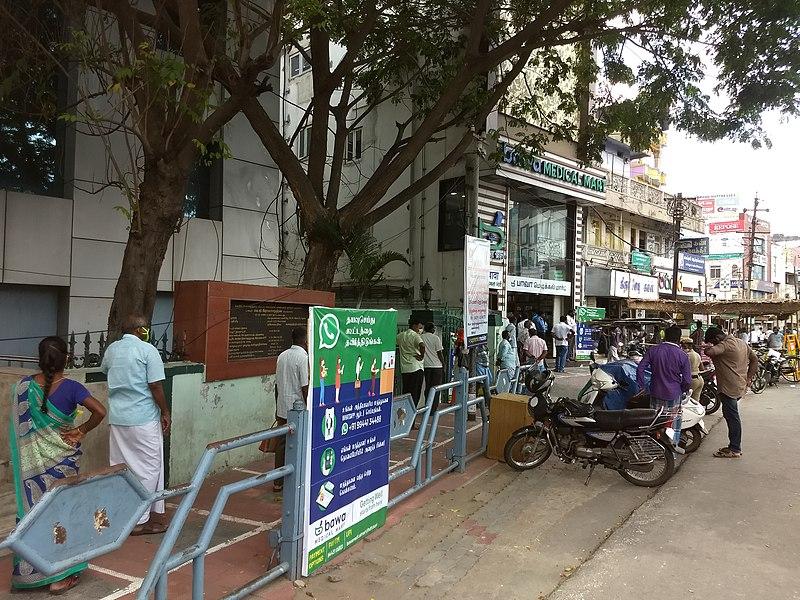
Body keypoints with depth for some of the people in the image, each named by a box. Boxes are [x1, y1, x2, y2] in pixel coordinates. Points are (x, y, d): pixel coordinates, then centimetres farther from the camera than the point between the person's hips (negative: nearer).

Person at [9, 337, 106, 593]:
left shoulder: (23, 386, -6)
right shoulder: (70, 387, -16)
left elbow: (19, 425, 1)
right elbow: (100, 411, -28)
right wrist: (82, 431, -12)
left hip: (32, 461, 3)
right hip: (63, 459, -3)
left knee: (32, 508, 15)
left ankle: (28, 571, 25)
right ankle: (60, 576, 15)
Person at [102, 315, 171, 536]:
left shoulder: (112, 349, 9)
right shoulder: (147, 350, -11)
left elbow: (104, 370, 31)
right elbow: (156, 386, -14)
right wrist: (165, 413, -5)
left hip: (116, 418, 7)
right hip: (144, 419, -6)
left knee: (119, 468, 15)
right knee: (147, 469, 3)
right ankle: (140, 521, 7)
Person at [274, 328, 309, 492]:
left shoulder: (282, 356, 8)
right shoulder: (303, 357, -14)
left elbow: (277, 384, 14)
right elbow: (305, 387, -18)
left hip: (282, 409, 7)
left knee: (281, 444, 12)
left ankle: (278, 482, 20)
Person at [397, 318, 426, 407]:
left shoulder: (400, 336, 10)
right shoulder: (415, 336, -10)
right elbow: (422, 346, -29)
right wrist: (422, 356, -14)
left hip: (404, 369, 6)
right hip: (416, 368, -6)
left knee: (406, 392, 13)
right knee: (415, 394, 0)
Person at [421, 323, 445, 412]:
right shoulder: (435, 338, -5)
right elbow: (439, 353, -4)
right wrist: (443, 364, 5)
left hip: (426, 365, 4)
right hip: (436, 365, -4)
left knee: (427, 387, 11)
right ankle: (433, 409, 0)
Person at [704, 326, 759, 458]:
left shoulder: (726, 345, -17)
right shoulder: (741, 343, 14)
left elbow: (710, 351, -31)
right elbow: (754, 359, 21)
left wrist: (708, 347, -7)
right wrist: (749, 377, 18)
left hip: (729, 388, -10)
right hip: (740, 387, 10)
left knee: (732, 417, -4)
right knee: (732, 417, 16)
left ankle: (734, 450, 2)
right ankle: (734, 446, 23)